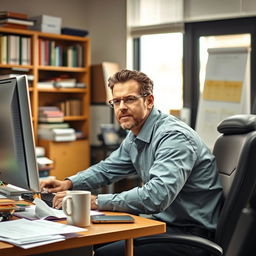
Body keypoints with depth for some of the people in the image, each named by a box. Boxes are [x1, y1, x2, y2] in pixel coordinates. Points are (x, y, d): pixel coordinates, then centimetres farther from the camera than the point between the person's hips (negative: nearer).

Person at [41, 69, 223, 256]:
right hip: (163, 219, 9)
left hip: (191, 232, -9)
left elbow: (157, 195, -35)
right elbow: (107, 168, 22)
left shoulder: (173, 136, -23)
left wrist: (96, 202, -32)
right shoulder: (134, 137, 8)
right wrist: (69, 183, 6)